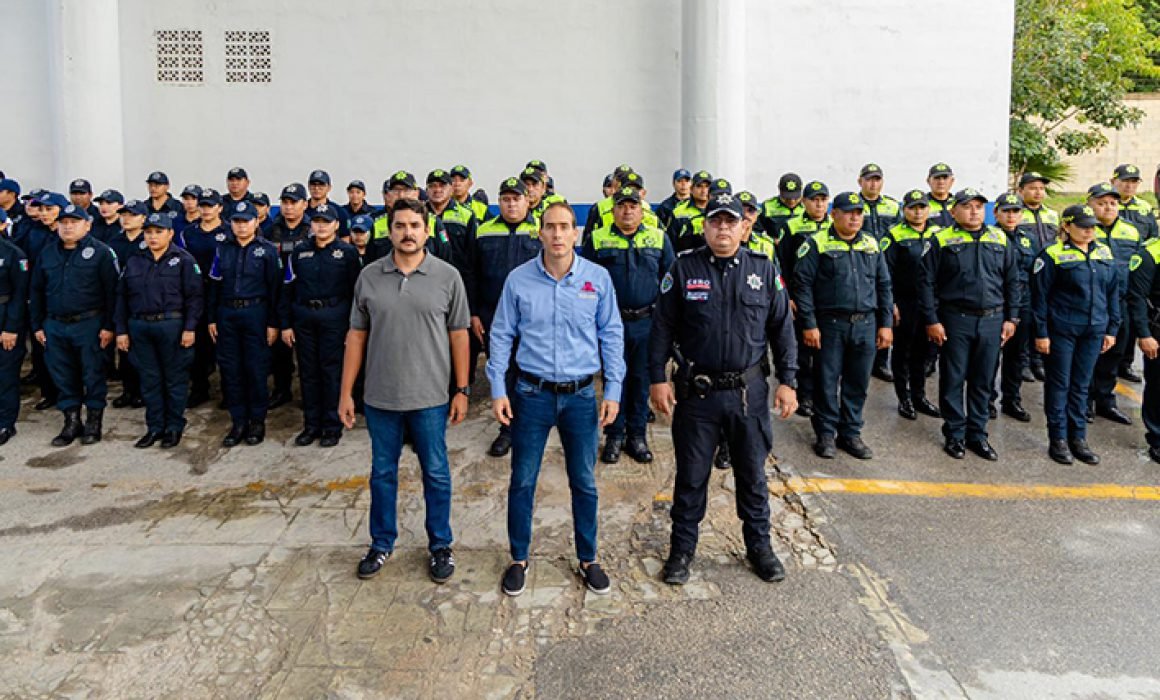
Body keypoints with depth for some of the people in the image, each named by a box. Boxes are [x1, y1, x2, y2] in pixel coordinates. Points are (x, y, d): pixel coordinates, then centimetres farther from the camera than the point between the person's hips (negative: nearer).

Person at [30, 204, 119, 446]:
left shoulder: (100, 252, -5)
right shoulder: (48, 253, 11)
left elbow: (111, 291, -8)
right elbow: (37, 291, 15)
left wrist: (108, 326, -12)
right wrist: (37, 325, 10)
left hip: (89, 324, -5)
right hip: (55, 326, 5)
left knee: (93, 376, 3)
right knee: (63, 377, 10)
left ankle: (93, 422, 16)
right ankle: (71, 422, 21)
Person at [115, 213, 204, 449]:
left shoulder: (183, 260, -3)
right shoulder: (134, 261, 11)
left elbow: (194, 296, -7)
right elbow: (122, 297, 12)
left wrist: (190, 327, -14)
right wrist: (121, 330, 6)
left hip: (172, 326, -4)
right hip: (139, 327, 4)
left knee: (175, 379, 4)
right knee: (149, 379, 10)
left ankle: (174, 427, 15)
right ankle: (154, 427, 20)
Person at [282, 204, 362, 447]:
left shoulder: (347, 252, 0)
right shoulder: (300, 251, 9)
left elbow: (356, 289, -2)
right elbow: (289, 288, 10)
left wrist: (353, 325, -6)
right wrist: (286, 324, 6)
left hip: (334, 316, -3)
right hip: (304, 316, 4)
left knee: (332, 371, 0)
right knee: (308, 372, 8)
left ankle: (332, 426, 11)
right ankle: (311, 424, 19)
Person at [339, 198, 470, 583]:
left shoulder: (447, 276, -5)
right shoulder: (369, 276, 0)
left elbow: (458, 335, 0)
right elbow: (356, 335, 4)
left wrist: (462, 389, -2)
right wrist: (346, 392, 3)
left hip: (430, 397, -2)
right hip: (380, 396, 2)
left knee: (436, 474, 10)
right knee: (382, 473, 15)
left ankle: (440, 544, 28)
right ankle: (382, 543, 33)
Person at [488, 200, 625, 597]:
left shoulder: (598, 278, -2)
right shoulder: (518, 279, -4)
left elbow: (611, 335, 3)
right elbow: (502, 336, 3)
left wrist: (613, 391, 0)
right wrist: (498, 390, -2)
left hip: (581, 396, 1)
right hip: (532, 394, 0)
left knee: (585, 484, 11)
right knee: (522, 482, 8)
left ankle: (588, 560, 29)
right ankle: (519, 559, 27)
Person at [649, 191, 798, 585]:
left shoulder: (763, 270, 3)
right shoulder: (684, 268, -2)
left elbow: (782, 328, 6)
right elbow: (662, 327, 0)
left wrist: (787, 381, 2)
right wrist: (657, 379, -5)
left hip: (749, 391, 1)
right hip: (696, 392, -1)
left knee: (752, 473, 14)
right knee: (691, 475, 10)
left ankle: (759, 545, 31)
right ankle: (682, 548, 26)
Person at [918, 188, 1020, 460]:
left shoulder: (1001, 239, 9)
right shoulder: (940, 240, -2)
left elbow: (1013, 282, 13)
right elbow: (927, 282, -4)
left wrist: (1011, 318, 7)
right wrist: (932, 321, -9)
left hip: (992, 321, 3)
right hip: (955, 320, -3)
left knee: (983, 381, 10)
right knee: (953, 380, 4)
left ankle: (978, 435, 21)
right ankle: (954, 435, 16)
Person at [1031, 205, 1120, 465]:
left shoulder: (1104, 253, 8)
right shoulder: (1052, 255, -8)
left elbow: (1114, 292, 13)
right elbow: (1039, 296, -8)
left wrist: (1111, 329, 9)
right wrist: (1041, 333, -10)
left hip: (1093, 331, 5)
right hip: (1061, 330, -4)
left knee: (1081, 385, 12)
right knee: (1059, 384, 4)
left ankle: (1078, 438, 21)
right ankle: (1058, 439, 13)